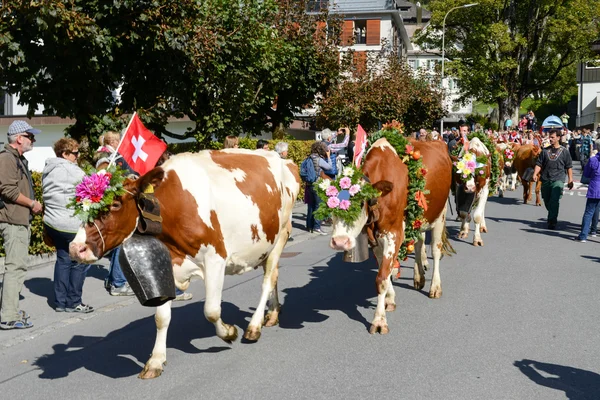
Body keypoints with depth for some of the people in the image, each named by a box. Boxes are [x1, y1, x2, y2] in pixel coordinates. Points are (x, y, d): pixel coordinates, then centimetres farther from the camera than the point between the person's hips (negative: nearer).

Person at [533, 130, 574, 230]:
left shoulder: (564, 151, 5)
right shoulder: (545, 151, 11)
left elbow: (569, 167, 7)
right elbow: (539, 164, 8)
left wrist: (570, 180, 1)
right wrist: (535, 174, -9)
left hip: (558, 180, -4)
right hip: (545, 180, 4)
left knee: (555, 201, -16)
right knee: (547, 202, 10)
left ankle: (552, 222, -15)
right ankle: (553, 218, 31)